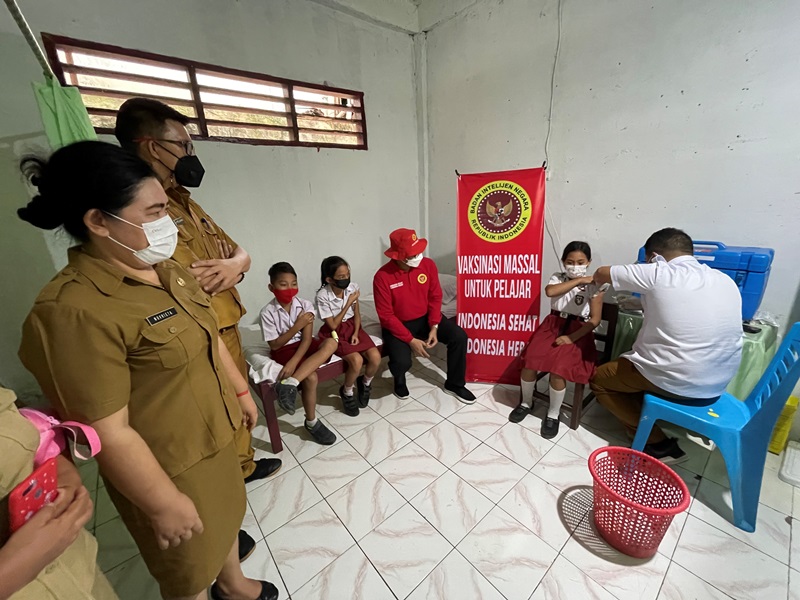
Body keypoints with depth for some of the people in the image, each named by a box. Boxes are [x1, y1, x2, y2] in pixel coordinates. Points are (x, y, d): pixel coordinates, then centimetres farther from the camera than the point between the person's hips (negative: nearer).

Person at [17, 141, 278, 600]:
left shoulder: (166, 268, -3)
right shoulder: (75, 310, -28)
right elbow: (109, 432, -24)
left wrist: (240, 391, 14)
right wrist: (164, 504, -15)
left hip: (216, 436, 8)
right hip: (168, 467, -8)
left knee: (227, 515, 33)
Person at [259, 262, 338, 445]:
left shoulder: (305, 305, -7)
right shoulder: (268, 312, -11)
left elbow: (307, 338, -12)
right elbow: (274, 345, -10)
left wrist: (294, 362, -26)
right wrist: (297, 326, -19)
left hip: (303, 346, 3)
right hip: (283, 350, -3)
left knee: (331, 343, -28)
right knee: (310, 377, -26)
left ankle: (290, 383, -35)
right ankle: (311, 423, -2)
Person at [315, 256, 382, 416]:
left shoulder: (353, 287, -7)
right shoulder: (323, 296, -19)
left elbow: (357, 314, 4)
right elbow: (333, 325, -17)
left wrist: (356, 333, -11)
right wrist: (349, 303, -21)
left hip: (352, 326, 4)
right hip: (334, 333, -4)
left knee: (375, 357, -18)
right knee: (357, 360, -27)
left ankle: (365, 383, 15)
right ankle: (347, 392, 4)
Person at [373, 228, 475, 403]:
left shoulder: (428, 265, -11)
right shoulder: (382, 277, -22)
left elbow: (435, 297, -2)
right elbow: (387, 316, -19)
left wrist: (434, 327, -13)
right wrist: (411, 340, -22)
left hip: (425, 318, 4)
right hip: (398, 325, -4)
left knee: (459, 336, -14)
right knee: (401, 362, -28)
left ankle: (454, 384, 9)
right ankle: (399, 380, 14)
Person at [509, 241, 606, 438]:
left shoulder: (594, 286, -1)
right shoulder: (558, 278, 6)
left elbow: (595, 320, -5)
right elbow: (549, 291, -18)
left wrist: (572, 337, -17)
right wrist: (578, 281, -17)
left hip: (577, 332, -2)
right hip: (552, 325, 2)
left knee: (558, 369, -25)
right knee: (529, 361, -18)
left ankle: (553, 415, 2)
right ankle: (526, 403, 9)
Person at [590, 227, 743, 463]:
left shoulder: (658, 274, -15)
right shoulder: (726, 281, 4)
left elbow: (601, 274, -5)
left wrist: (598, 280, 19)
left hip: (675, 382, -8)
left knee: (598, 379, 12)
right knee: (633, 360, 29)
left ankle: (658, 444, 10)